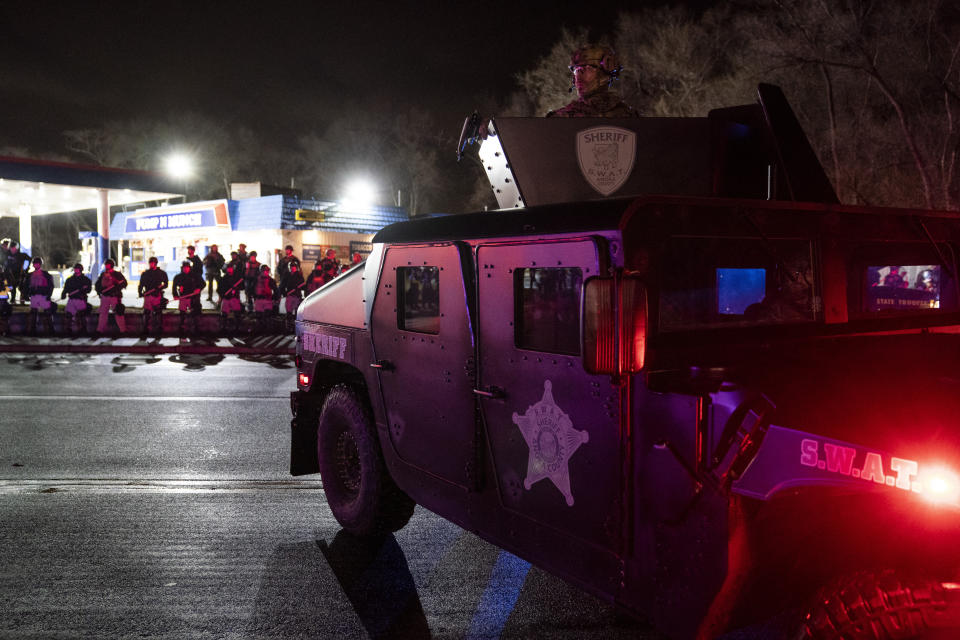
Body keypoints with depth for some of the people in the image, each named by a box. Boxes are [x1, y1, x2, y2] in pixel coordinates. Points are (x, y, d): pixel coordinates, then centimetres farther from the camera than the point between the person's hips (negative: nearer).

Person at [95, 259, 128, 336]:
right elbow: (97, 284, 24)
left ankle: (123, 330, -3)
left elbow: (124, 283, -5)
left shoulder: (117, 274, 0)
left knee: (118, 312, -8)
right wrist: (99, 291, 10)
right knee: (103, 313, 7)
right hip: (104, 296, 5)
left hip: (114, 297, -5)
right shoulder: (103, 274, 14)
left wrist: (117, 289, -16)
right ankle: (100, 330, 13)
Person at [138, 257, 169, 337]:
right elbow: (141, 285, 16)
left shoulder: (161, 273, 8)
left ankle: (158, 330, 2)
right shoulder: (145, 274, 17)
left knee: (157, 314, -4)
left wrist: (159, 288, -16)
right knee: (146, 314, -1)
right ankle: (144, 331, 4)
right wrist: (140, 292, -2)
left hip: (157, 295, -3)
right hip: (147, 296, 3)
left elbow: (166, 284, 3)